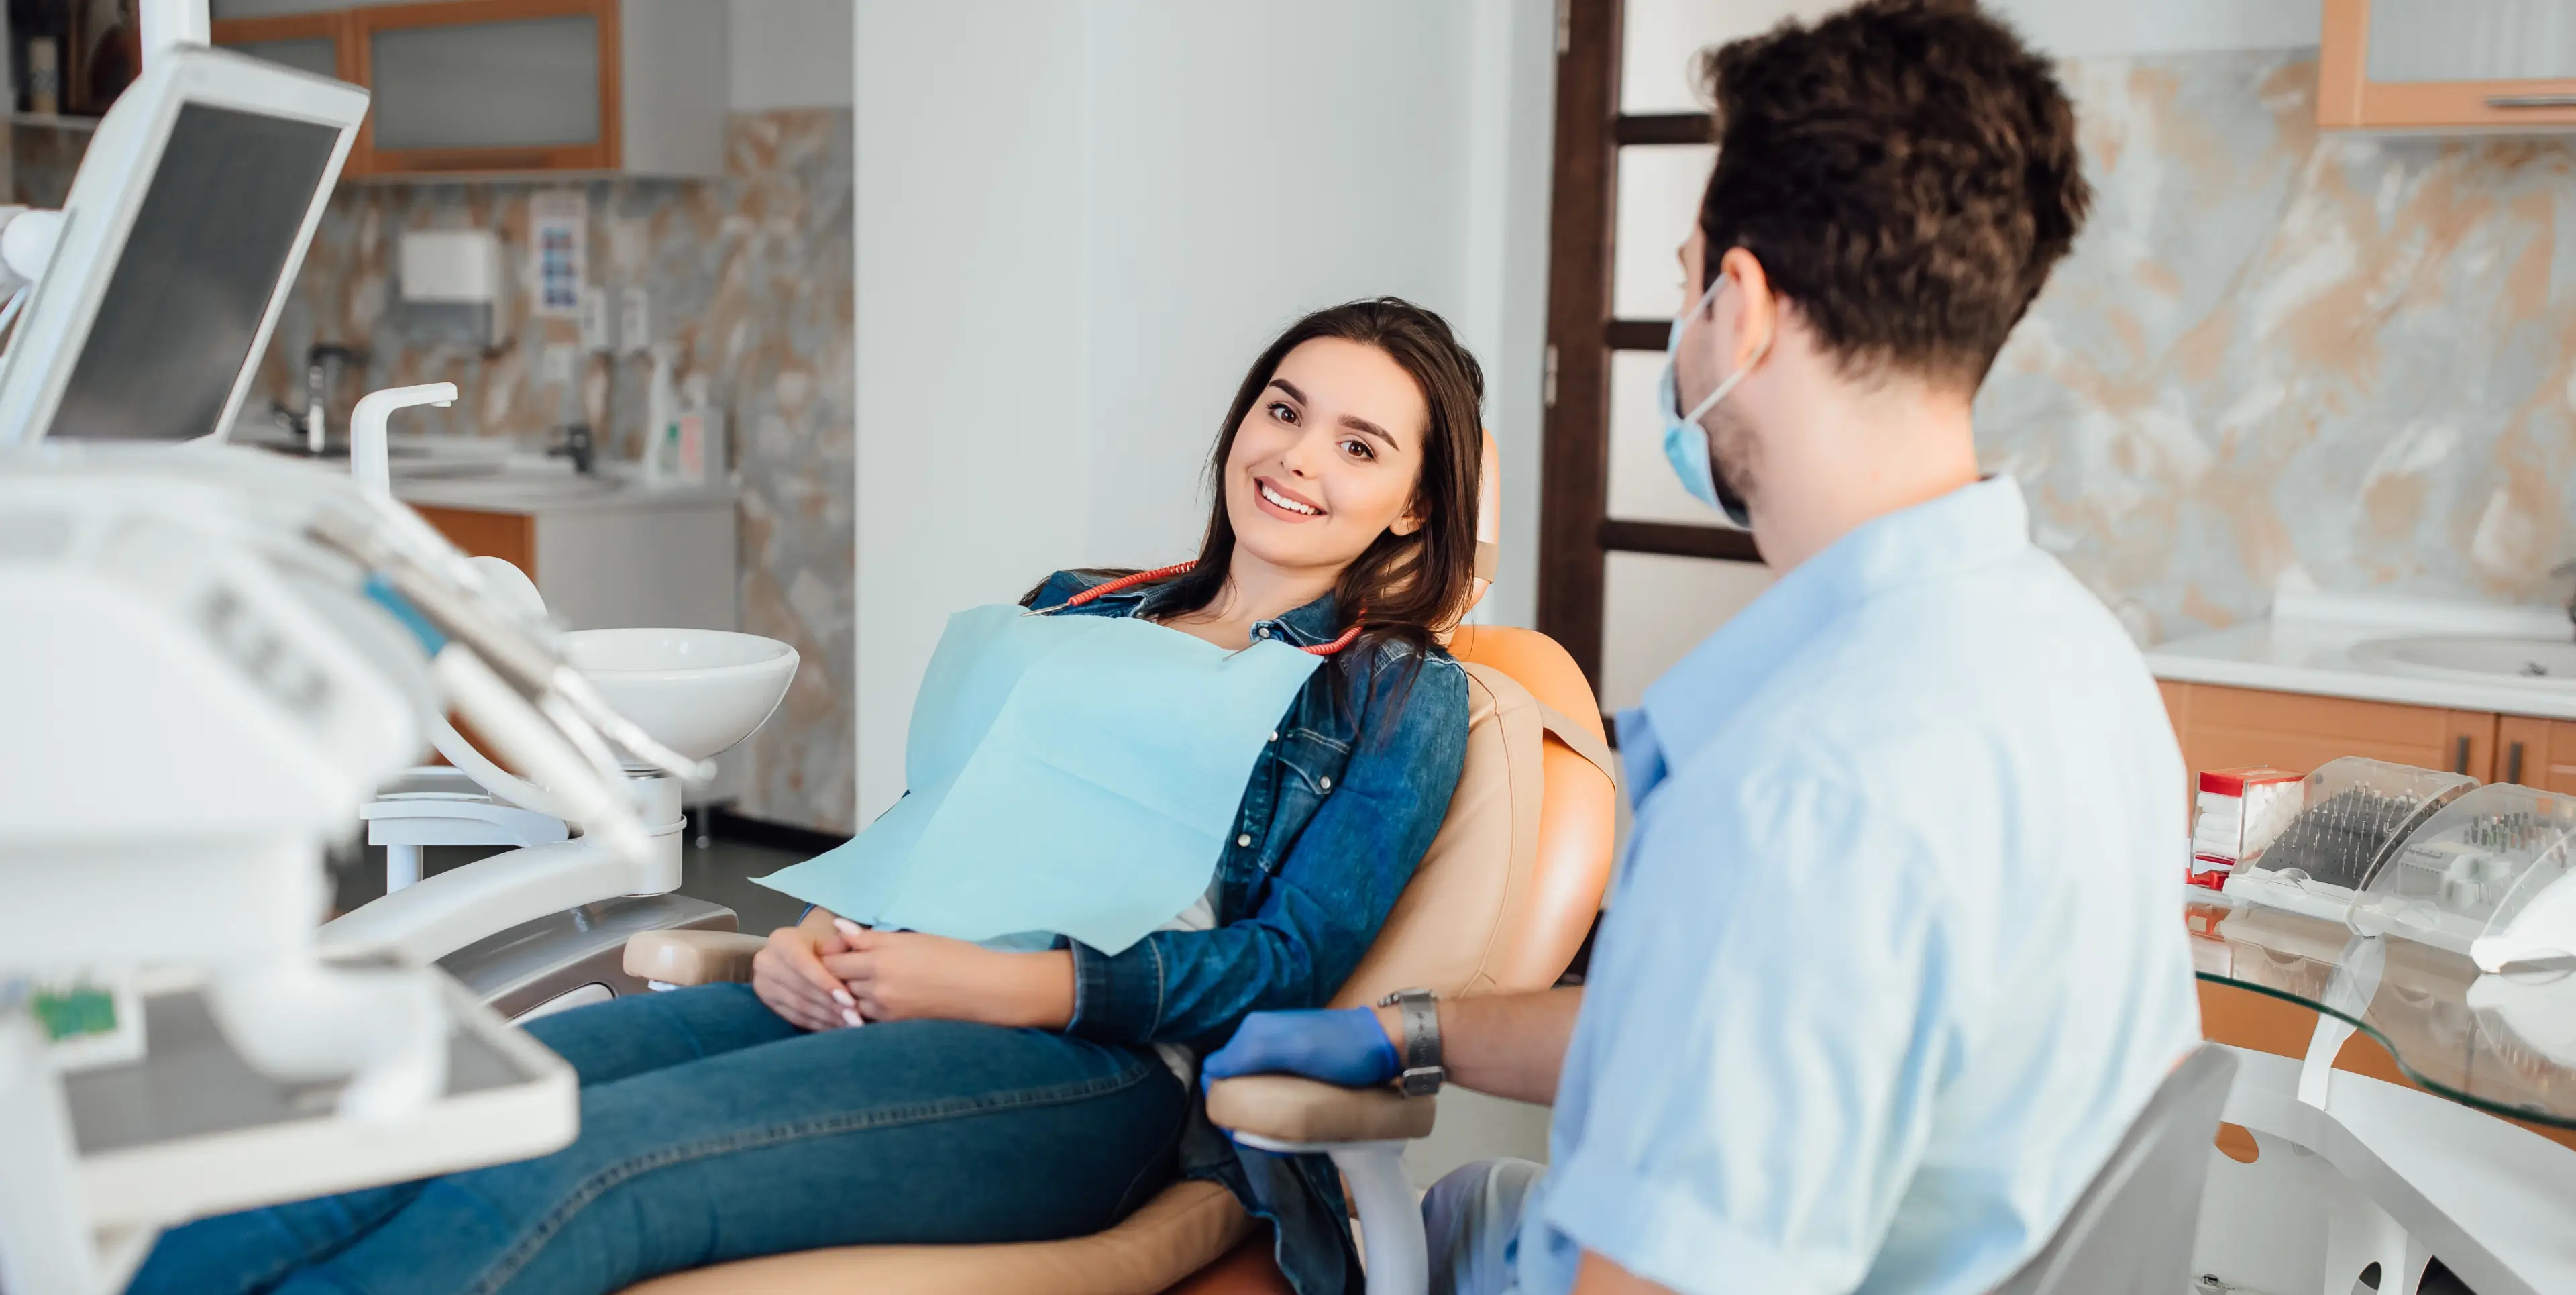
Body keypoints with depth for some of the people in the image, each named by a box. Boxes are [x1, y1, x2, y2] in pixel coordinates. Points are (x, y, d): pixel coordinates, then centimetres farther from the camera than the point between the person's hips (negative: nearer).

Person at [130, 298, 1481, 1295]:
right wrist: (821, 934, -1)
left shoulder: (1403, 700, 8)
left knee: (581, 1167, -28)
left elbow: (1295, 959, -4)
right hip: (886, 999, 5)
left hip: (1103, 1062, -5)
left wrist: (1001, 984, -14)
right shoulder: (1073, 612, 24)